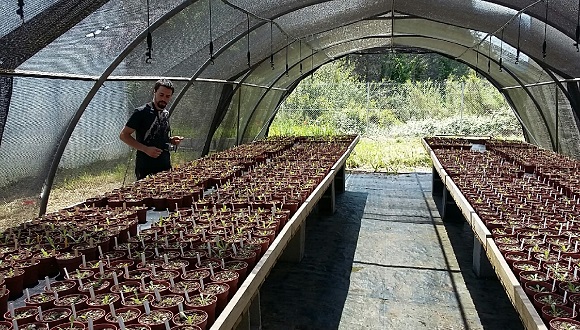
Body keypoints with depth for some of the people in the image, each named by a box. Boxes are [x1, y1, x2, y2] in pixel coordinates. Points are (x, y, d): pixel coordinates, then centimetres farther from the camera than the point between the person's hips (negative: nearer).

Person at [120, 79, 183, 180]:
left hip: (165, 167, 6)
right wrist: (146, 149, -19)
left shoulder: (166, 114, 12)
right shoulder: (142, 112, -9)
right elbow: (123, 135, -10)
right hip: (146, 169, -6)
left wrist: (171, 140, 3)